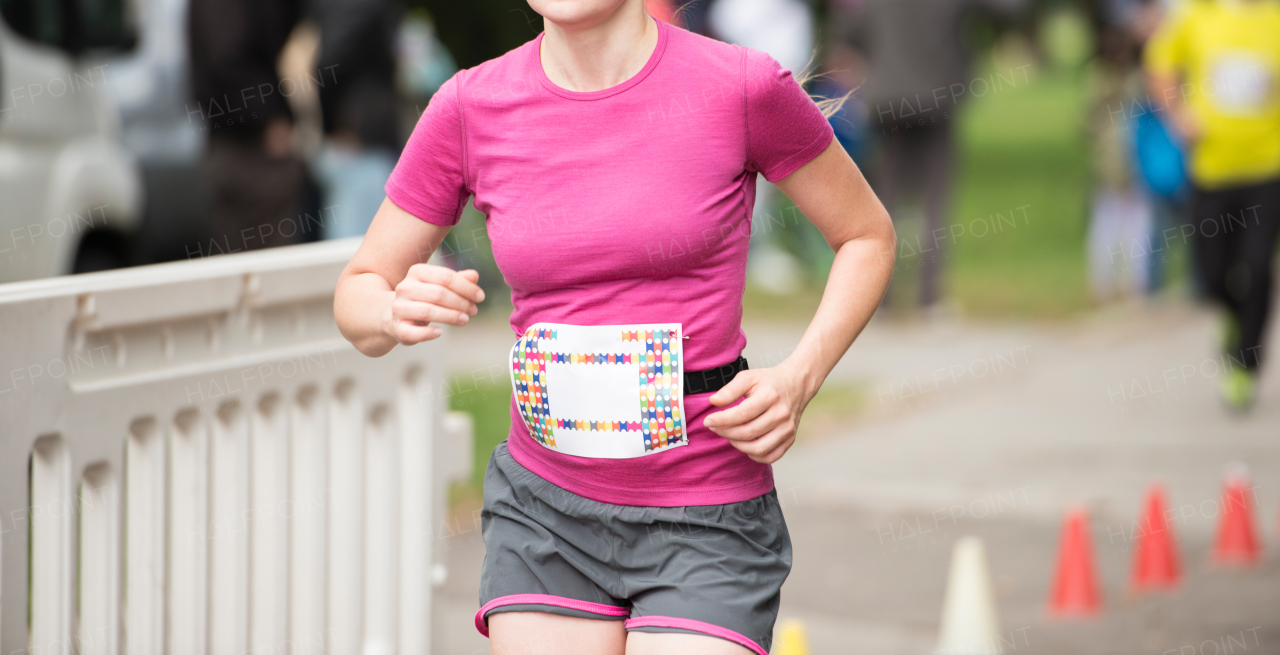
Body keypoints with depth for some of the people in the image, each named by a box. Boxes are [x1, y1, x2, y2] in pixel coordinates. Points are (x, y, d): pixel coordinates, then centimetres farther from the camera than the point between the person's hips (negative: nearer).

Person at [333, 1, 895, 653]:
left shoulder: (740, 85, -9)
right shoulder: (470, 107, -2)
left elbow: (868, 235, 6)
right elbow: (358, 292, 8)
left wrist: (799, 378, -10)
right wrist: (399, 313, -17)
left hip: (706, 524, -3)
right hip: (545, 508, 3)